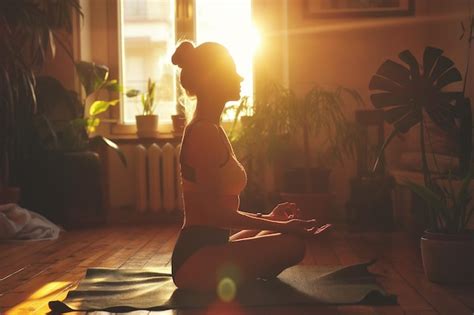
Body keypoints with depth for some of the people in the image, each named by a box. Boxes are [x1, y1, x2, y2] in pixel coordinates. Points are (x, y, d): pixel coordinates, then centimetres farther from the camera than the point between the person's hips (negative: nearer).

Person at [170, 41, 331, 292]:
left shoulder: (209, 129, 13)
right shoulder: (205, 132, -17)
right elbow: (216, 213, -20)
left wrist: (268, 218, 16)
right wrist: (282, 226, -15)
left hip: (201, 254, 10)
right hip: (197, 259, -10)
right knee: (291, 245, -18)